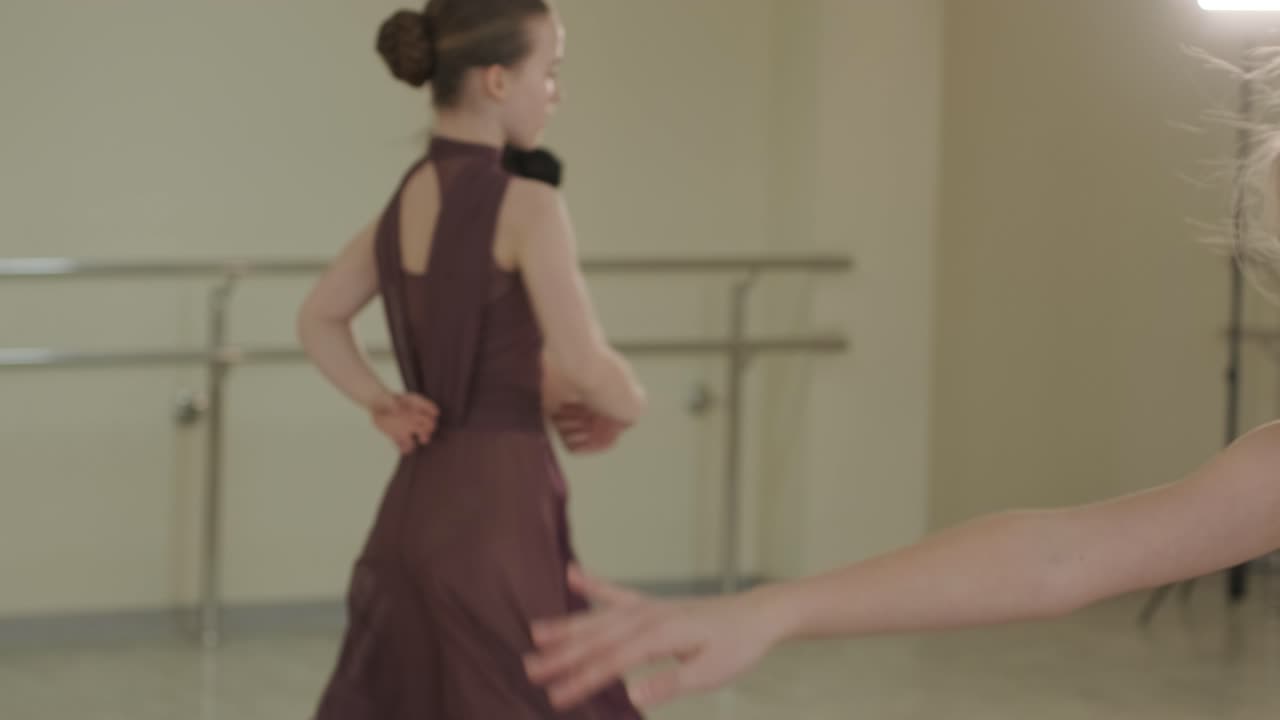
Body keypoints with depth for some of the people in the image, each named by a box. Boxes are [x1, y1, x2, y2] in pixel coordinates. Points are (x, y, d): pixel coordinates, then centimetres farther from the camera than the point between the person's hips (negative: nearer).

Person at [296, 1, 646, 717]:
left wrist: (383, 404, 12)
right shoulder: (524, 203, -14)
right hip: (496, 511, -8)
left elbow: (319, 319, 23)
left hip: (418, 504, 8)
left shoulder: (406, 200, 11)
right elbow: (587, 366, -20)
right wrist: (626, 405, 1)